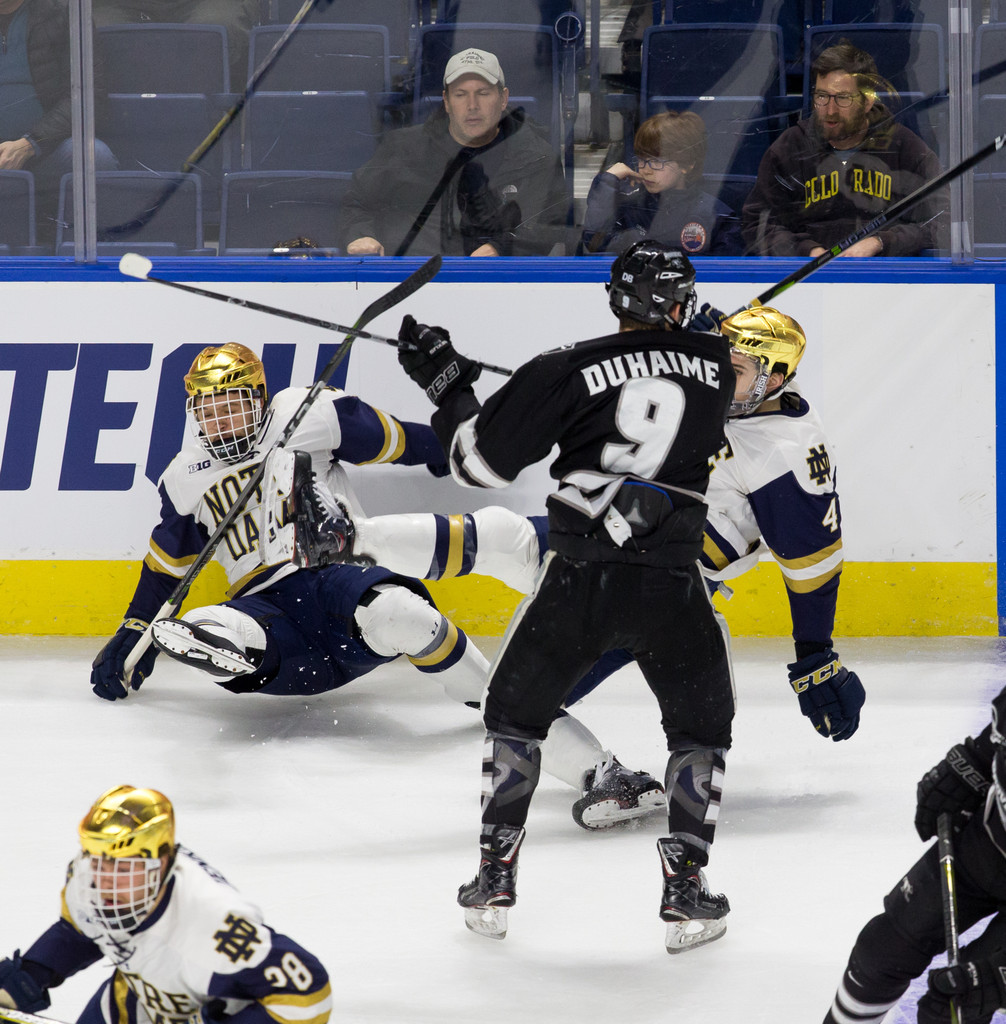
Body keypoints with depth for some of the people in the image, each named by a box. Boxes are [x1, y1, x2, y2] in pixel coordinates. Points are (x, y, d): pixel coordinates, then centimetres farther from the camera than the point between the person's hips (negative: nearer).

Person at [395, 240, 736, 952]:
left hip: (580, 578, -1)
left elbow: (482, 460, -1)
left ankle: (496, 880, 18)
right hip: (673, 584, 1)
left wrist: (445, 381, 14)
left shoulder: (570, 371, -3)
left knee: (517, 712, 20)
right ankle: (686, 889, 10)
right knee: (701, 725, 21)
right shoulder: (715, 366, 6)